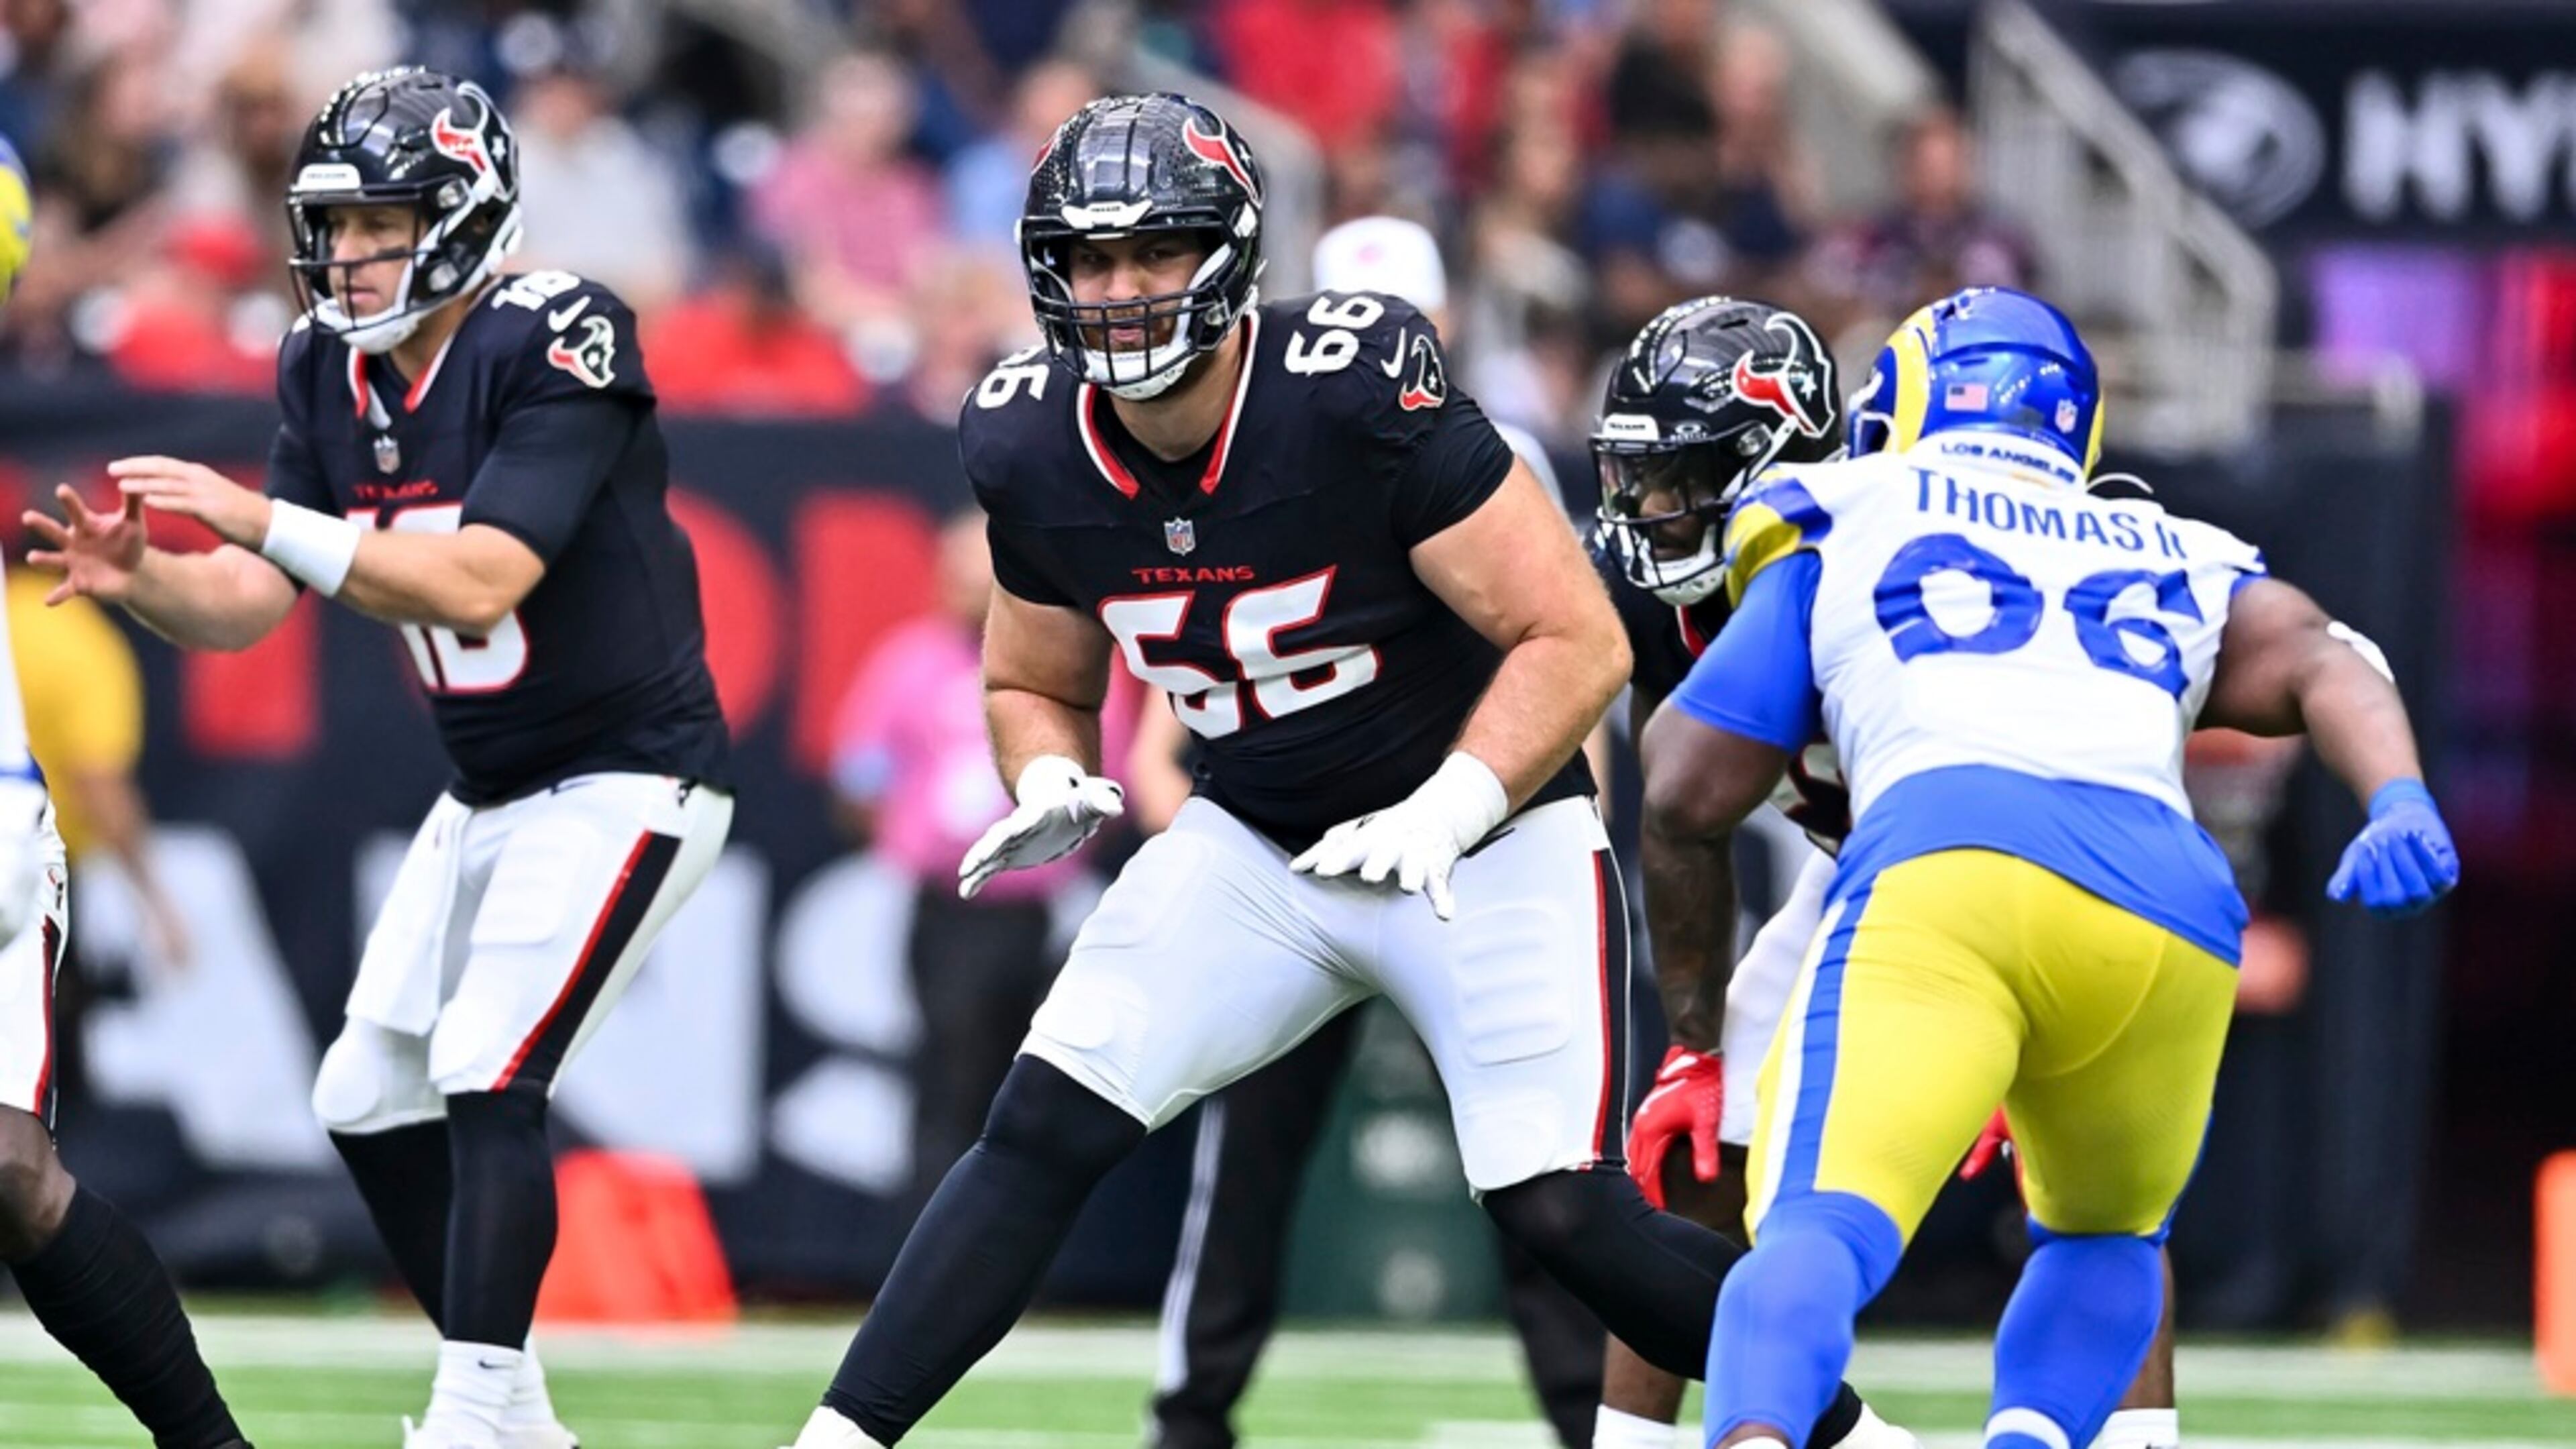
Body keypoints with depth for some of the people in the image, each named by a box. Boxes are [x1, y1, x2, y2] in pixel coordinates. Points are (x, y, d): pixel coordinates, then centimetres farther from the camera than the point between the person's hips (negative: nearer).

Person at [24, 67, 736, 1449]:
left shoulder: (554, 347, -22)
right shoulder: (332, 370, 1)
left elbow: (478, 586, -32)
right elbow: (244, 605, -2)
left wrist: (259, 517, -36)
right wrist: (138, 577, -23)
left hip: (624, 779, -9)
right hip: (486, 795, 9)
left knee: (487, 1077, -21)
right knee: (370, 1099, 10)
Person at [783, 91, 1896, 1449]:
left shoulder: (1357, 396, -26)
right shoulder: (1037, 455, -9)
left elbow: (1576, 640, -21)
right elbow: (1036, 685, 11)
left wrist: (1446, 812, -32)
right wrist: (1052, 790, -11)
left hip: (1484, 832, -4)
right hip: (1256, 850, 4)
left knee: (1565, 1216, -13)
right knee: (1040, 1133, -10)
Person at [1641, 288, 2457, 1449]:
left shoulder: (1844, 527, 27)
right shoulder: (2174, 561, 34)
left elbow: (1687, 794, 24)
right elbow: (2316, 662, 14)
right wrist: (2400, 802, -1)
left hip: (1940, 860, -3)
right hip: (2166, 902, 3)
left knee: (1823, 1226, -18)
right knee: (2104, 1241, 28)